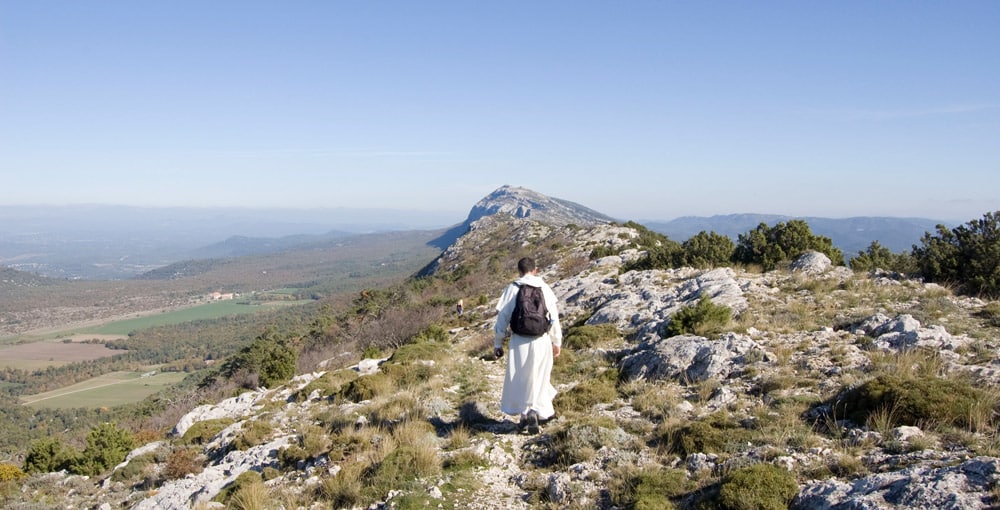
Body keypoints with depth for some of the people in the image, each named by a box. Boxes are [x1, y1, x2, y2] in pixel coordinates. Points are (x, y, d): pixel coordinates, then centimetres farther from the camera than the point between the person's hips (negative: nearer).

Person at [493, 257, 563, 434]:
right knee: (539, 377, 15)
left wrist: (497, 344, 7)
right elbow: (554, 317, 5)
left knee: (520, 379, 11)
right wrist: (557, 342, 16)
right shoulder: (545, 288, 2)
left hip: (519, 341, -1)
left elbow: (502, 317, 0)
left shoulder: (512, 289, -1)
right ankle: (542, 411, 14)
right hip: (542, 341, 1)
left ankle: (526, 414, 9)